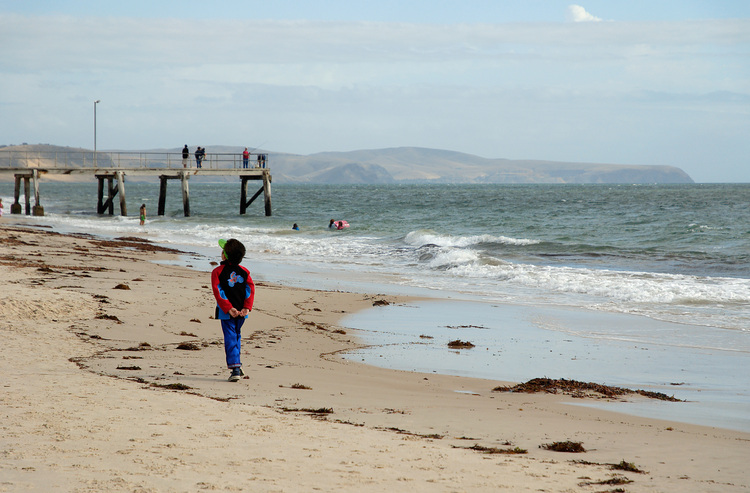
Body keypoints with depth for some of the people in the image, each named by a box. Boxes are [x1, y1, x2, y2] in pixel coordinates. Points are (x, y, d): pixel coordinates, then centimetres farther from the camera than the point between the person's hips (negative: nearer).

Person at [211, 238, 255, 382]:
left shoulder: (217, 272, -6)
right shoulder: (244, 271, 6)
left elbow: (218, 292, -13)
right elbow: (251, 289, 0)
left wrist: (229, 309, -15)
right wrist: (247, 307, -5)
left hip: (227, 312, -4)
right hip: (241, 312, 4)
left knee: (230, 339, -3)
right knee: (237, 337, 21)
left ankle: (235, 369, -12)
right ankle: (236, 365, 26)